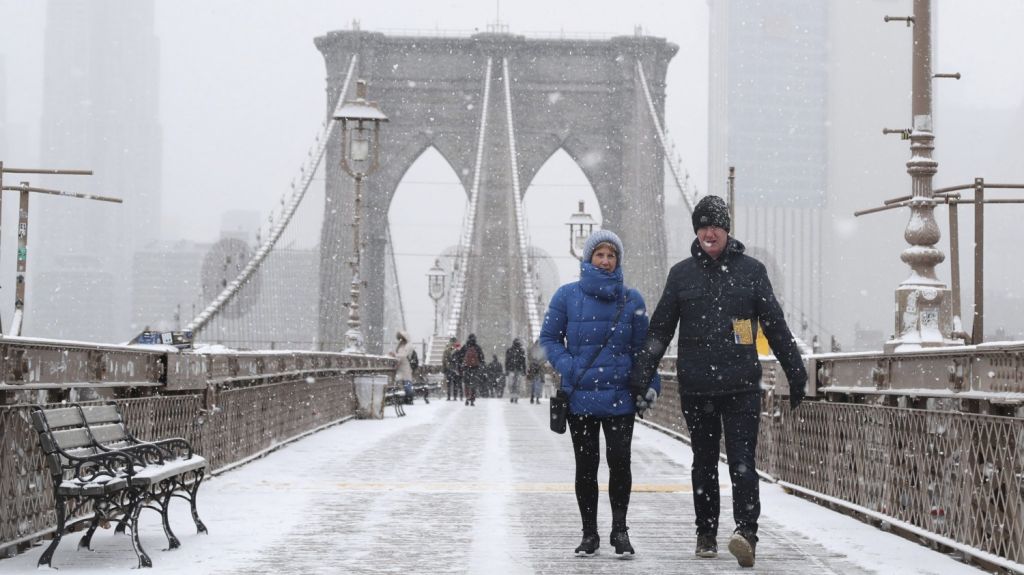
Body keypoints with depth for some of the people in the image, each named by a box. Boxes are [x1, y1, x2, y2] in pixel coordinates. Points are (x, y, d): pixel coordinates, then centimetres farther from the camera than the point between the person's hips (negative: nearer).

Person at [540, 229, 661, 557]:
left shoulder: (631, 299, 5)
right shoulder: (568, 296, 1)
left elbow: (643, 346, 10)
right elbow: (549, 338, 4)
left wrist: (650, 382, -1)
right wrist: (567, 367, -11)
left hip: (619, 397, 0)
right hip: (580, 397, 0)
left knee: (619, 460, -6)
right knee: (586, 465, 5)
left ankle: (619, 530, 8)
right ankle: (589, 533, 17)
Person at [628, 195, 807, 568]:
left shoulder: (751, 270, 6)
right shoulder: (681, 274, 9)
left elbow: (776, 327, 8)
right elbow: (660, 329, 10)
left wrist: (796, 374, 7)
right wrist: (641, 374, 1)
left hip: (742, 386, -2)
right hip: (696, 387, 2)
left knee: (742, 462, -11)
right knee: (704, 464, 11)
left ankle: (746, 532, -20)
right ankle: (706, 533, 19)